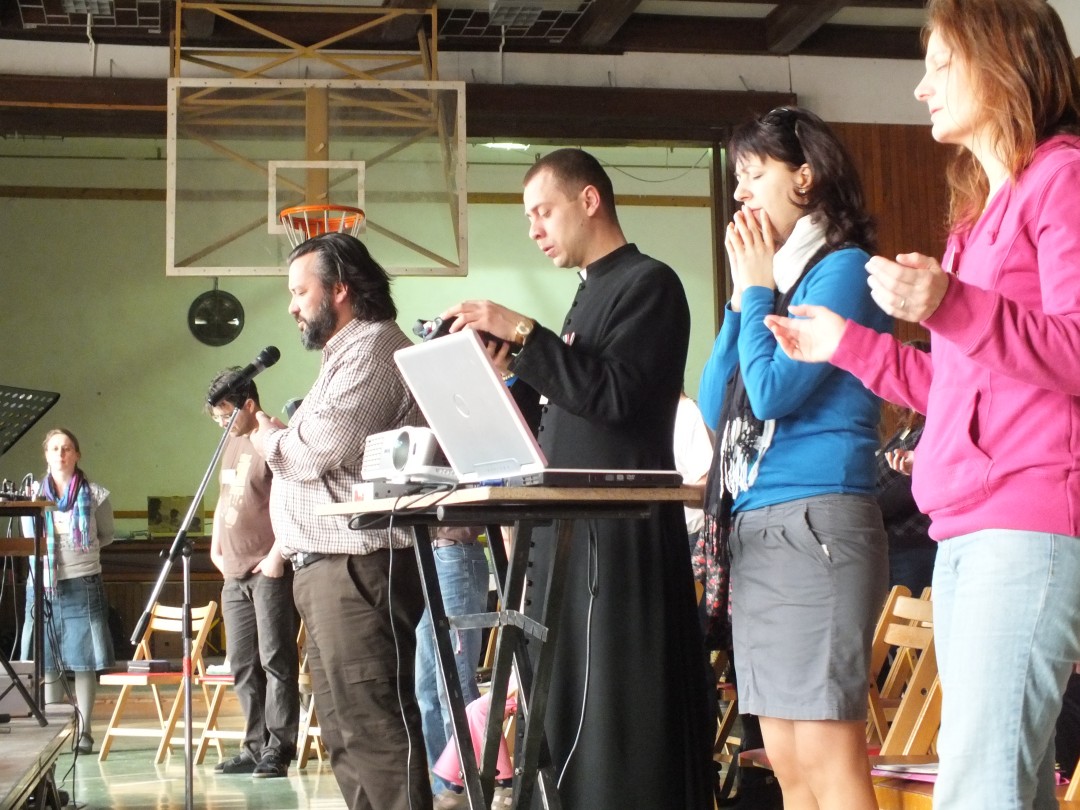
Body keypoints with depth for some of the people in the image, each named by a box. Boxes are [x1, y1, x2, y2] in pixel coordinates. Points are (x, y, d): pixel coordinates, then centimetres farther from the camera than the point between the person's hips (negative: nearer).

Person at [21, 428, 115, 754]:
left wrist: (84, 546, -2)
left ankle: (83, 731, 6)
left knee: (84, 660, -1)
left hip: (82, 586, -2)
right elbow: (27, 538, 17)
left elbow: (107, 536, 15)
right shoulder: (33, 494, 8)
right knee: (47, 662, 3)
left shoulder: (95, 495, 2)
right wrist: (43, 543, -4)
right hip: (42, 586, 2)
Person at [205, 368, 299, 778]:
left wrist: (277, 553, -19)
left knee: (275, 660, -7)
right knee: (243, 666, 9)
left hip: (269, 571, -9)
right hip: (235, 573, 9)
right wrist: (216, 548, 17)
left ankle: (277, 750, -4)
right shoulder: (231, 444, 18)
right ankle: (254, 747, 15)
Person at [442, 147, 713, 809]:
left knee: (617, 714, -9)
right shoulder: (593, 293, 21)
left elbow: (614, 394, -19)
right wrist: (513, 373, 8)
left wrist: (523, 332, -17)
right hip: (575, 531, 9)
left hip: (623, 535, -9)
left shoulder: (648, 284, -6)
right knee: (572, 713, 10)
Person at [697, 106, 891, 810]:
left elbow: (774, 391, -15)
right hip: (754, 528, 9)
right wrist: (742, 298, 10)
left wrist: (757, 289, -1)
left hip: (816, 522, -9)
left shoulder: (841, 268, -6)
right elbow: (717, 407, 16)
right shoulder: (777, 277, 19)